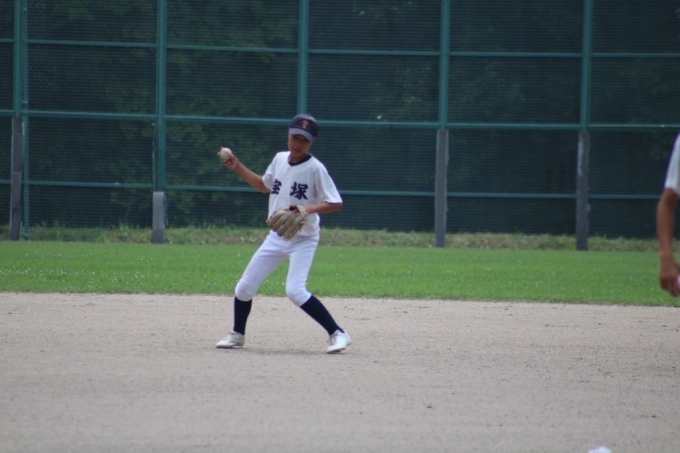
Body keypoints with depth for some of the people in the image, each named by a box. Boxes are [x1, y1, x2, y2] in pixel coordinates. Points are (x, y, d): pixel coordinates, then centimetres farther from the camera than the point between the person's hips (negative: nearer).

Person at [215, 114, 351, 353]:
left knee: (295, 291, -23)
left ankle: (337, 333, -14)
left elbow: (336, 204, -18)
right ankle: (237, 334, 29)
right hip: (276, 237, 6)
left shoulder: (315, 169, -15)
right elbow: (264, 185, 23)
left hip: (303, 240, -6)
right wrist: (238, 167, 15)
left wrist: (308, 209, -32)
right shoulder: (280, 159, 4)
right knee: (245, 287, 7)